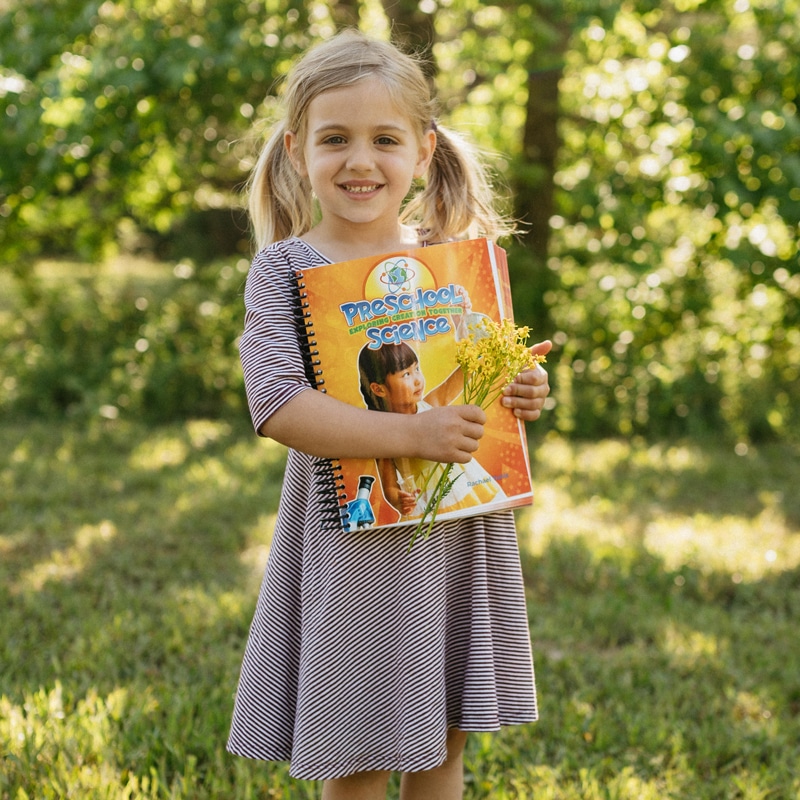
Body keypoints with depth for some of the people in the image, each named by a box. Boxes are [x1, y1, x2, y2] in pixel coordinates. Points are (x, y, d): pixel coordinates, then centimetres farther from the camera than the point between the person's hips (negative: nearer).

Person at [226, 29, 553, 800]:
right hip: (356, 540, -4)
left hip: (459, 532, 4)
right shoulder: (284, 268, -8)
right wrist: (413, 433, -27)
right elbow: (278, 405, -20)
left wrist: (521, 395, -6)